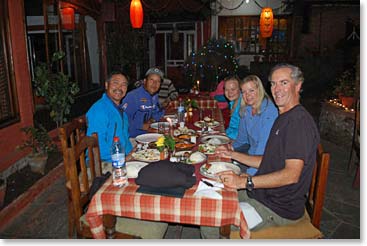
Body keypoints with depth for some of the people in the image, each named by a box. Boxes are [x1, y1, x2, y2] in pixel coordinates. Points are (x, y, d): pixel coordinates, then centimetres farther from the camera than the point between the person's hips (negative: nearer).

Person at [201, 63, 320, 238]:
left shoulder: (300, 121, -20)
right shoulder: (283, 119, 14)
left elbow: (291, 175, -28)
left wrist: (244, 182, -30)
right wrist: (232, 154, 12)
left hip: (279, 209, -10)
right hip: (261, 194, 10)